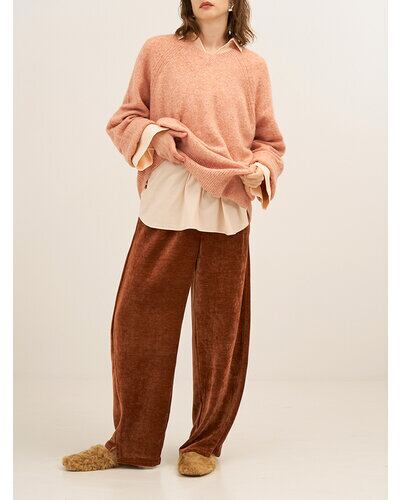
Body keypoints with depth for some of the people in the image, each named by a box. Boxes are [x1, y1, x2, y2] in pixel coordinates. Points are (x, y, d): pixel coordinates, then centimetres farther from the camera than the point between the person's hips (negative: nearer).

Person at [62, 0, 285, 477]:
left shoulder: (252, 66, 11)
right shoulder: (158, 51, 9)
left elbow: (269, 142, 15)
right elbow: (123, 119, 12)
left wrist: (260, 169, -5)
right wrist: (152, 134, -8)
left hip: (228, 210, 0)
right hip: (167, 204, 0)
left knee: (219, 329, 4)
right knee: (137, 320, 0)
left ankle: (204, 444, 19)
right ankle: (132, 443, 16)